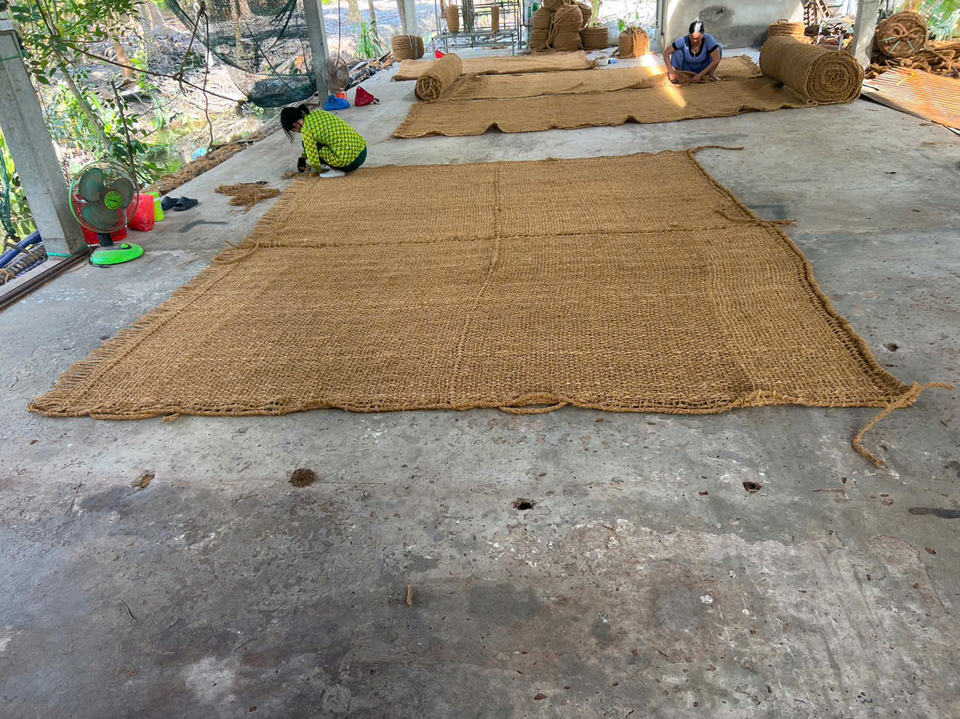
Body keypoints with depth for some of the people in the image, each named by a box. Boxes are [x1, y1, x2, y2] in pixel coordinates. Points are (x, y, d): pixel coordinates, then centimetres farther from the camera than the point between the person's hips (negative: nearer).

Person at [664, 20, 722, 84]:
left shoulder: (708, 39, -28)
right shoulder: (684, 40, -28)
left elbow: (716, 60, -34)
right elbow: (666, 52, -25)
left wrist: (700, 75, -39)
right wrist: (671, 71, -38)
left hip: (702, 69, 1)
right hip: (687, 69, -1)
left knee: (718, 47, -23)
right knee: (676, 51, -28)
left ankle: (711, 73, -6)